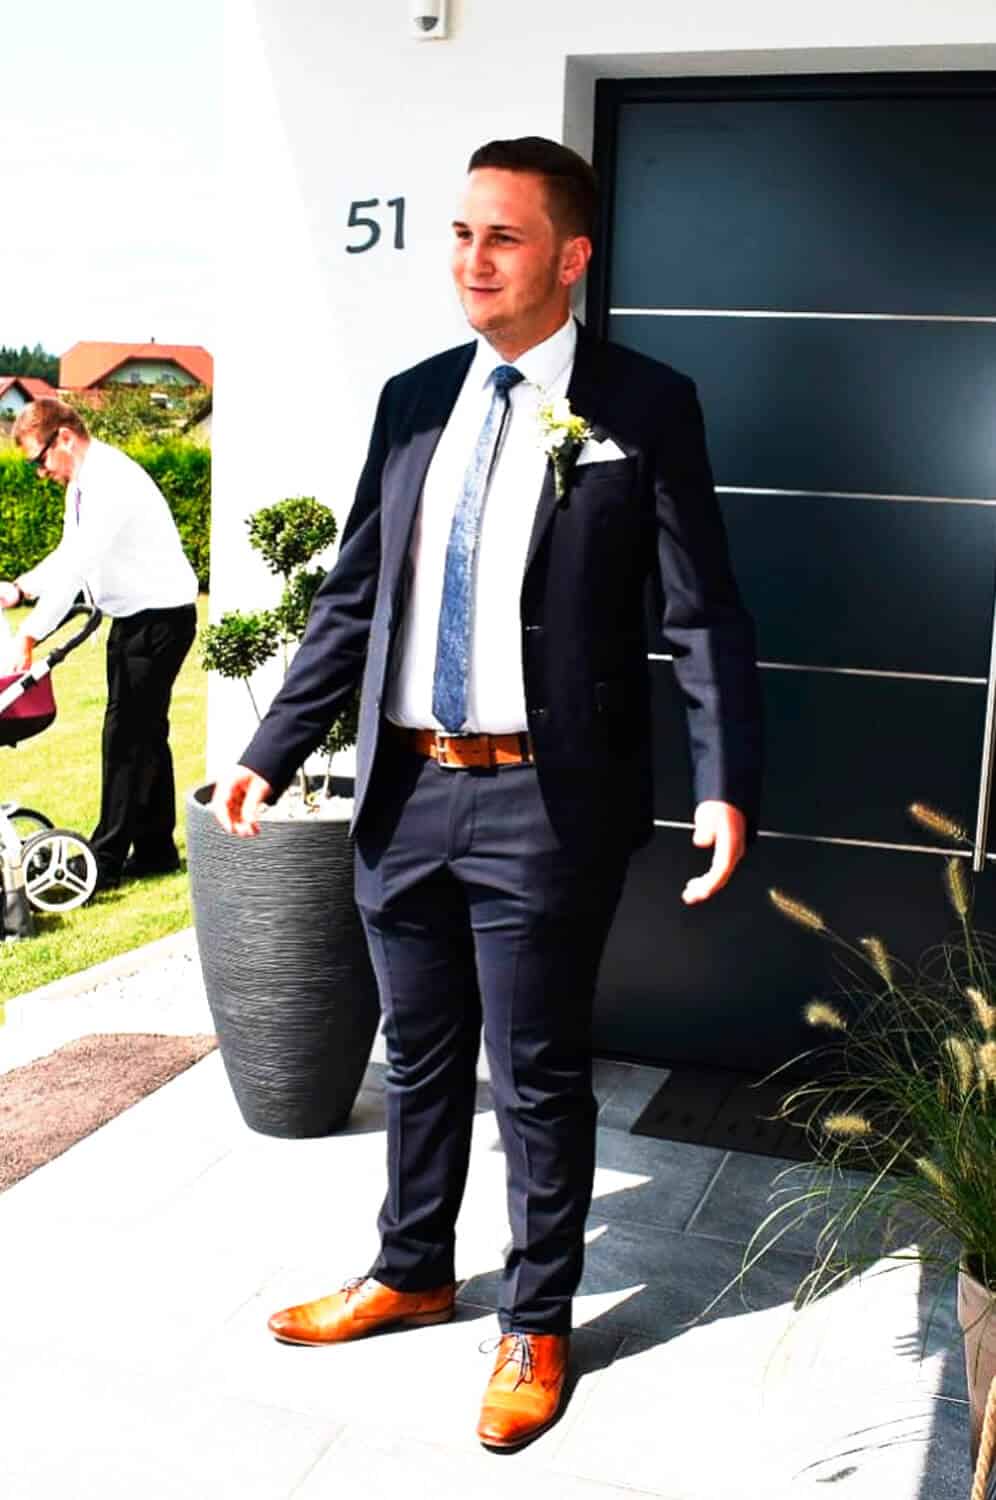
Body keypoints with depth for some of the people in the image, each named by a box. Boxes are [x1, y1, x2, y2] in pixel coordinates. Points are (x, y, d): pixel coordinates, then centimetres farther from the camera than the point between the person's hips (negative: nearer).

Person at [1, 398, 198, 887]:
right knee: (145, 733, 13)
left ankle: (106, 860, 1)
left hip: (159, 617, -10)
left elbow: (77, 565, -28)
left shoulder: (110, 480, -21)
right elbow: (69, 555, 19)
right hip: (135, 617, 10)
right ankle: (155, 850, 21)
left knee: (126, 735, -6)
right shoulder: (84, 481, 11)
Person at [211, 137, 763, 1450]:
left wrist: (727, 786, -19)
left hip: (545, 800, -4)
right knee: (420, 1055, 19)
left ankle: (537, 1322, 30)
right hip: (405, 788, 5)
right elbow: (353, 598, 11)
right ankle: (411, 1273, 41)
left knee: (539, 1075, 9)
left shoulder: (643, 406, -4)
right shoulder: (412, 401, 9)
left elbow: (702, 613, -8)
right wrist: (274, 751, 8)